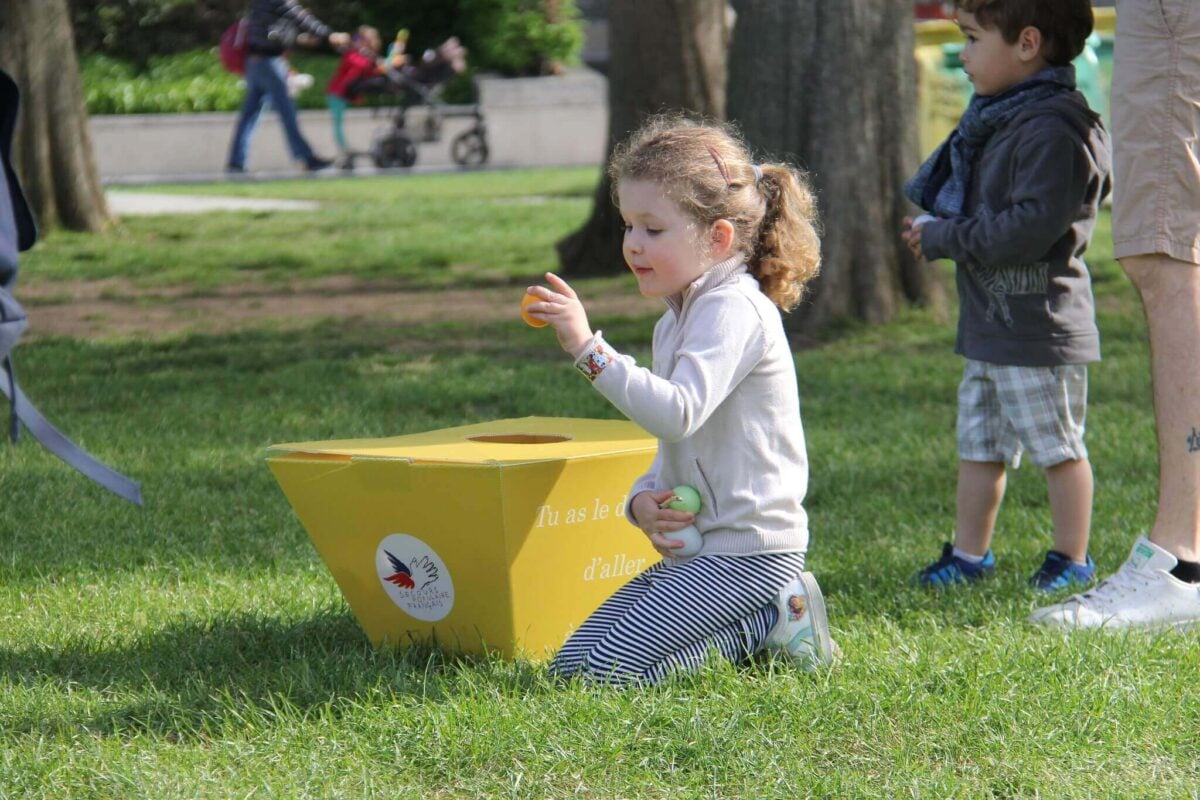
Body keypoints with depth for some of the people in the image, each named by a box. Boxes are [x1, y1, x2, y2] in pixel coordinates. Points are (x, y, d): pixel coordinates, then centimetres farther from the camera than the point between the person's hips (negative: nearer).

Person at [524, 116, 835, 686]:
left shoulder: (735, 310, -15)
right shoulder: (677, 320, 16)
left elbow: (676, 413, -31)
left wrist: (588, 348, -34)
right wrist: (642, 498, 1)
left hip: (747, 552, -10)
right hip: (694, 549, 10)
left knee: (600, 668, -17)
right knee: (571, 660, 9)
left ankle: (770, 622, -4)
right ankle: (761, 617, 8)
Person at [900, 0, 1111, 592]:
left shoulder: (1053, 130, -20)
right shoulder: (996, 119, 12)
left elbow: (1032, 226, -27)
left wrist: (945, 238, -19)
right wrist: (934, 228, 5)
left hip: (1039, 326, -10)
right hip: (987, 323, 10)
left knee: (1058, 447, 2)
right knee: (978, 446, 15)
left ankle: (1072, 559, 12)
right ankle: (969, 554, 24)